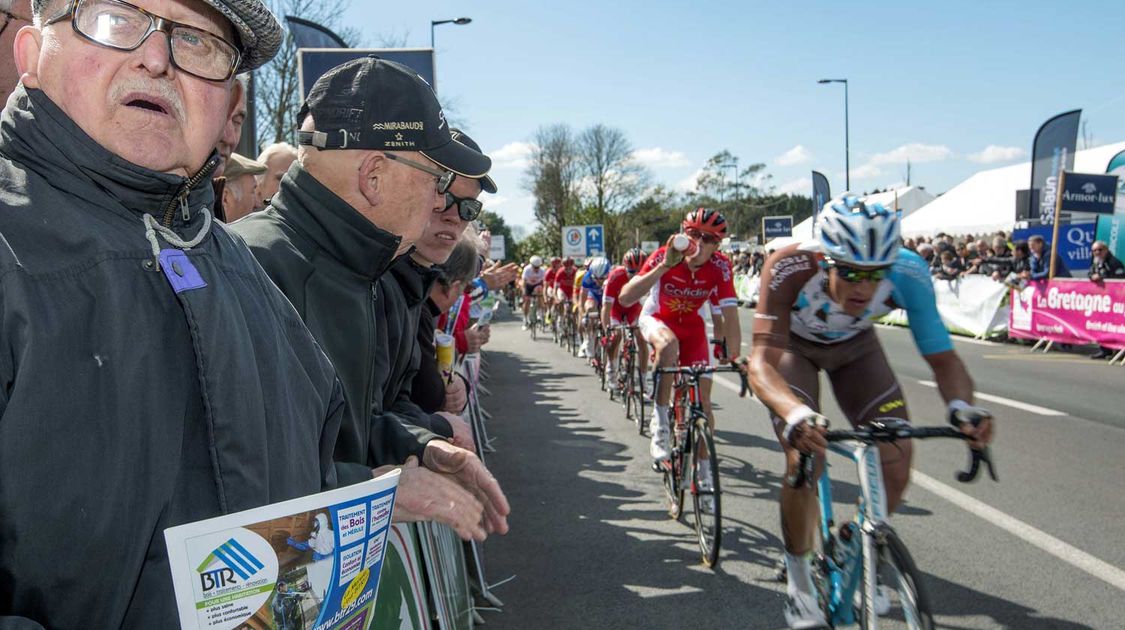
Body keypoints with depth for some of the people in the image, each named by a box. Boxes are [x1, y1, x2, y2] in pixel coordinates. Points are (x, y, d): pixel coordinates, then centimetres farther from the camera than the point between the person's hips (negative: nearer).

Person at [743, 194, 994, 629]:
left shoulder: (908, 272, -34)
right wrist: (797, 416, -64)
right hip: (793, 345, -2)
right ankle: (799, 580, 7)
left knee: (896, 465, -9)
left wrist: (962, 406, -46)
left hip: (854, 347, 3)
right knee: (803, 462, -20)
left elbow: (942, 357, -26)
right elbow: (761, 362, -45)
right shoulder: (789, 268, -41)